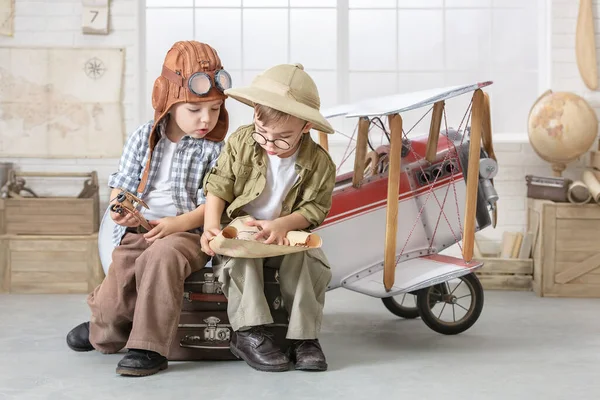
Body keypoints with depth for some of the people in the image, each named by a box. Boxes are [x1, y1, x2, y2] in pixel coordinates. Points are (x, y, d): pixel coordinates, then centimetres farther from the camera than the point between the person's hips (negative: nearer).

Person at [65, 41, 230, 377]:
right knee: (113, 299, -16)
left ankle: (150, 346, -26)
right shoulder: (143, 138, 9)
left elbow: (213, 201, -4)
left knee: (160, 257, -38)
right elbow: (122, 185, 12)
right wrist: (120, 209, -11)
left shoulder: (213, 148, 2)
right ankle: (104, 334, 23)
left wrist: (178, 223, -19)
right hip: (138, 231, 3)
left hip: (187, 232, -2)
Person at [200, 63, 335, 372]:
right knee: (240, 257, -32)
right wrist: (211, 225, -20)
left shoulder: (319, 163, -11)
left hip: (287, 235, 0)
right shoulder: (240, 142, -7)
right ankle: (249, 332, -26)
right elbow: (218, 187, -3)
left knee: (308, 261, -29)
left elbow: (314, 209, -7)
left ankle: (303, 336, -17)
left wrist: (281, 225, -26)